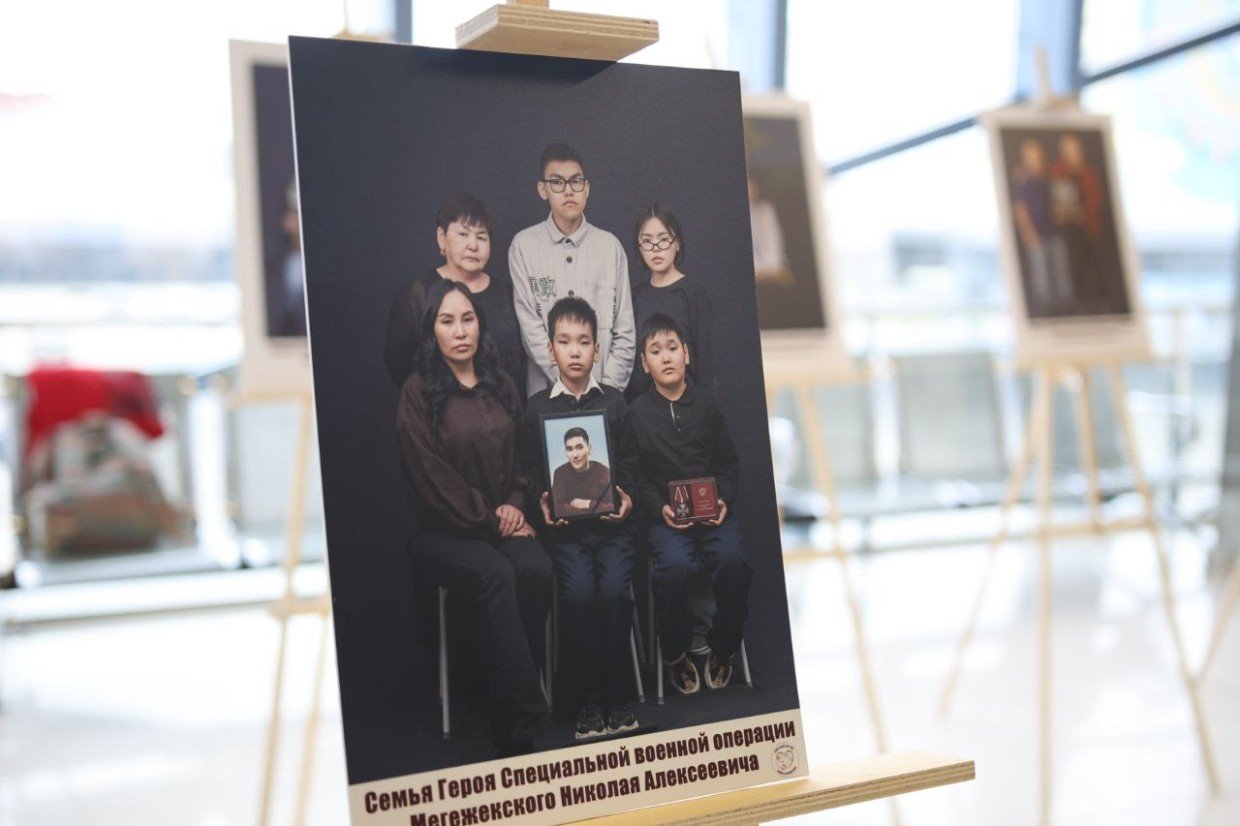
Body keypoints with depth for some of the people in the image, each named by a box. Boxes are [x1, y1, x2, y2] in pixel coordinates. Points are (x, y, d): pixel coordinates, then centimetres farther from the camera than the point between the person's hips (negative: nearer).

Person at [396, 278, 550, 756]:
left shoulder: (501, 387, 14)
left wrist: (514, 504, 1)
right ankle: (521, 728, -32)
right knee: (496, 575, -34)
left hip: (503, 524, 5)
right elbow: (431, 477, -8)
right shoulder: (419, 393, -3)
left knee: (536, 569, -29)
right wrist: (489, 519, -9)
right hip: (443, 532, -4)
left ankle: (511, 694, -19)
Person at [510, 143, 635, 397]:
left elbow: (624, 331, 5)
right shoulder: (524, 246, 1)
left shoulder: (610, 246, 6)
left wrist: (608, 387, -6)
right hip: (546, 390, -1)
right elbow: (531, 328, -5)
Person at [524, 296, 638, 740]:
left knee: (615, 590, -22)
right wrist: (542, 504, -7)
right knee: (579, 592, -24)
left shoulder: (614, 401, 12)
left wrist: (628, 499, -4)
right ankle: (587, 697, -9)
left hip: (611, 521, 1)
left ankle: (615, 693, -6)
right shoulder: (537, 406, 9)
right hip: (564, 525, -1)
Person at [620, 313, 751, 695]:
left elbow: (729, 462, 15)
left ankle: (722, 649, -3)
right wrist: (660, 509, -11)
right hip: (664, 515, -2)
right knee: (675, 568, -31)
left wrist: (724, 500, -3)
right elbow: (634, 474, 4)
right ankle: (675, 654, -5)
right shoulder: (637, 413, 5)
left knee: (733, 562, -27)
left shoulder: (707, 405, 11)